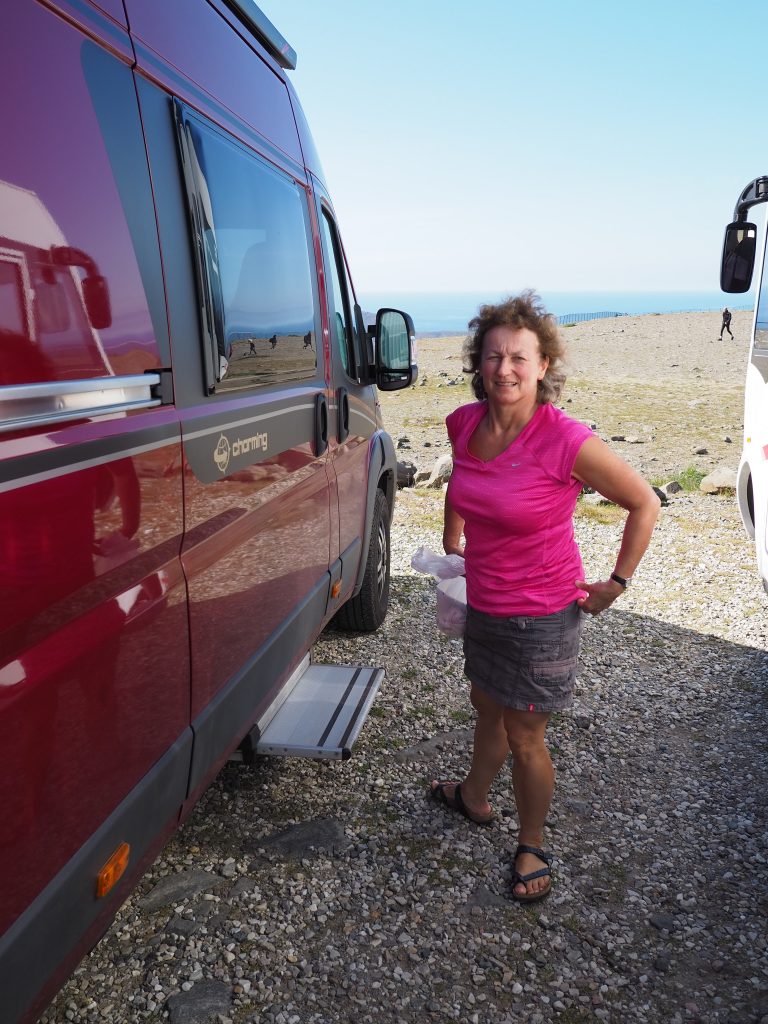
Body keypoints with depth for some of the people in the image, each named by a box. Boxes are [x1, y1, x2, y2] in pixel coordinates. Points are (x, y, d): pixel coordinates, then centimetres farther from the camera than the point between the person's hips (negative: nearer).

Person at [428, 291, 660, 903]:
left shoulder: (567, 441, -25)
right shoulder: (465, 424, -8)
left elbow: (645, 504, -13)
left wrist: (616, 584, -10)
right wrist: (452, 540, 15)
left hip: (542, 616, -6)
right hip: (483, 603, 6)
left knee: (525, 740, 10)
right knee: (488, 708, 27)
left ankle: (532, 847, 36)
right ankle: (474, 799, 54)